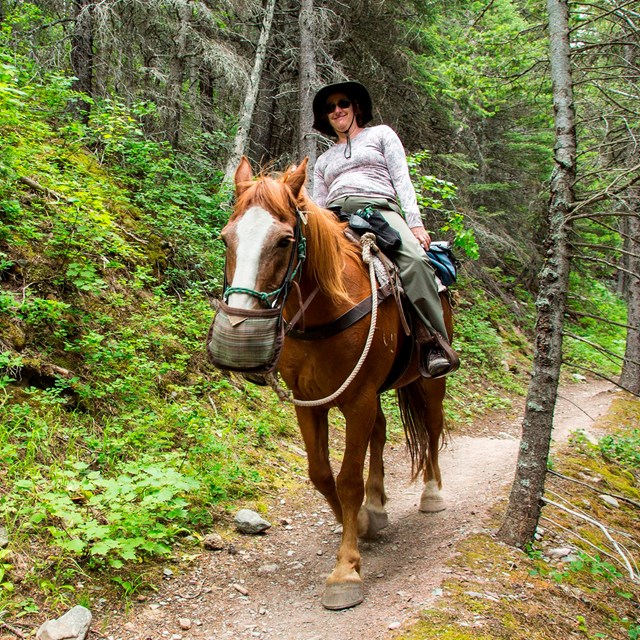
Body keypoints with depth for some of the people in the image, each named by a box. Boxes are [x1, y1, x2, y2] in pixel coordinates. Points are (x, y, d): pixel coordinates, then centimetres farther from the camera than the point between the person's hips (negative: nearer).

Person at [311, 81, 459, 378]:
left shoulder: (381, 134, 24)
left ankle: (435, 343, -34)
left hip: (380, 208, -3)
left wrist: (415, 223, -4)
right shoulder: (324, 160, 34)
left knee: (414, 259, -36)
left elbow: (401, 180, 11)